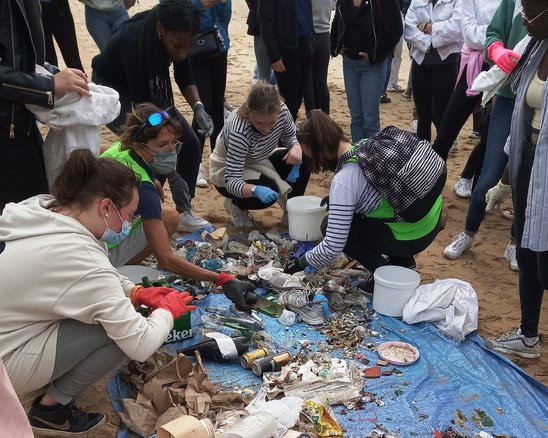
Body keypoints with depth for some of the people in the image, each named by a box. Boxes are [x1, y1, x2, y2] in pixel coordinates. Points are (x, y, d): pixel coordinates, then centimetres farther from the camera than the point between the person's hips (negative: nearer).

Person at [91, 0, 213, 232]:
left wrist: (198, 108, -25)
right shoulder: (135, 43, -38)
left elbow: (185, 78, -4)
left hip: (148, 87, 6)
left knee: (190, 144, -5)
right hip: (112, 90, -6)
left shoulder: (175, 36, -21)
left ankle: (183, 212, 7)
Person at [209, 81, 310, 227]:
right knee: (270, 189, -32)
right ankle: (235, 204, 2)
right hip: (226, 173, -5)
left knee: (303, 159, -17)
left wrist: (296, 147, -26)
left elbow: (291, 136, -1)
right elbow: (231, 181, -37)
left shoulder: (282, 111, -24)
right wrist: (256, 190, -58)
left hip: (258, 163, 5)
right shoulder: (239, 131, -38)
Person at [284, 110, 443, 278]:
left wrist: (302, 262, -2)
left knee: (330, 226, 1)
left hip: (413, 235, -8)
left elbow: (333, 247, -19)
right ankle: (403, 261, 24)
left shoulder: (343, 182, -21)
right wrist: (335, 199, 22)